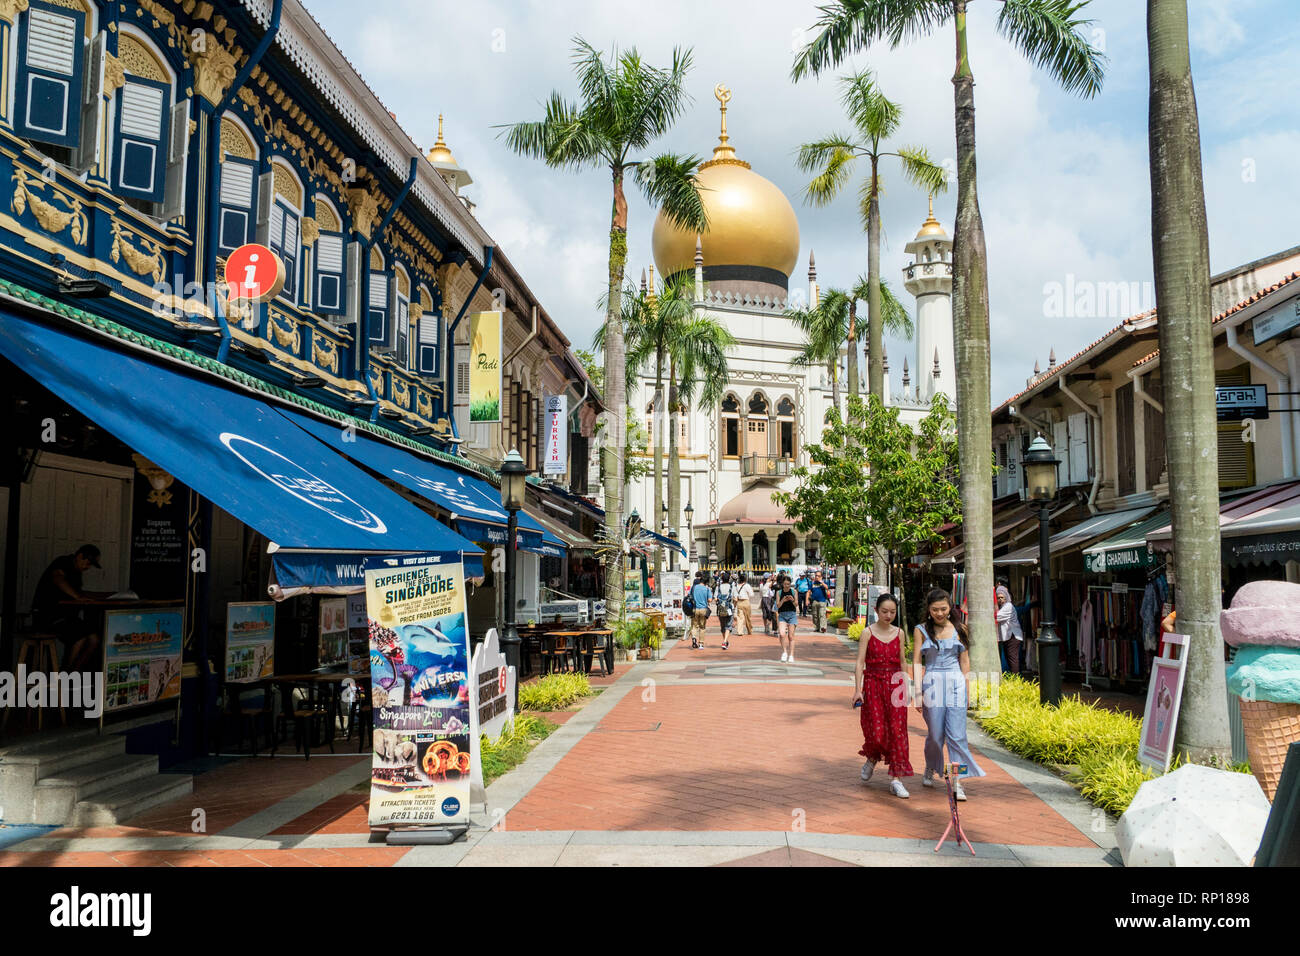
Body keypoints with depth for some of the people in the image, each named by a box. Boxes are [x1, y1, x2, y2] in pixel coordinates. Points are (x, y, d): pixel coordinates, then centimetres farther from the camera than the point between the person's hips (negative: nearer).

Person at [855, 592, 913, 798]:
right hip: (873, 685, -3)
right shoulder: (868, 633, -4)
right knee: (876, 732, -4)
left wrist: (905, 687, 13)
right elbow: (860, 662, -7)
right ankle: (871, 759, 30)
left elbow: (902, 662, 14)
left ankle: (895, 779, 2)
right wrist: (858, 689, -14)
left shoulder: (899, 633, 6)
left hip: (895, 686, 3)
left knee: (897, 731, -3)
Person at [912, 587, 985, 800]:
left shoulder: (959, 630, 8)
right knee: (935, 733, 4)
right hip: (932, 684, -1)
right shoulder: (922, 630, 3)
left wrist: (965, 689, 7)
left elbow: (965, 662, 12)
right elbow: (917, 663, 1)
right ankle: (930, 770, 30)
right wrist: (918, 692, -6)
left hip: (956, 684, 1)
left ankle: (957, 782, 1)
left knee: (957, 735, -4)